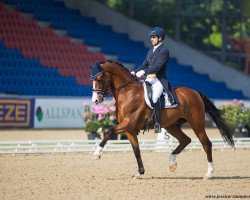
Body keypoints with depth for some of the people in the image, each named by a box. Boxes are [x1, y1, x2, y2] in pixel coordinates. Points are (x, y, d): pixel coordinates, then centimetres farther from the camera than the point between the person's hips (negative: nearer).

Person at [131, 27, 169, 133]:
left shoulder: (164, 51, -7)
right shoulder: (150, 51, 20)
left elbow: (157, 66, -18)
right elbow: (144, 65, 21)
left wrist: (143, 72, -27)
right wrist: (135, 72, 3)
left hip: (159, 80, -9)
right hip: (149, 80, 9)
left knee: (154, 97, -32)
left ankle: (158, 123, -28)